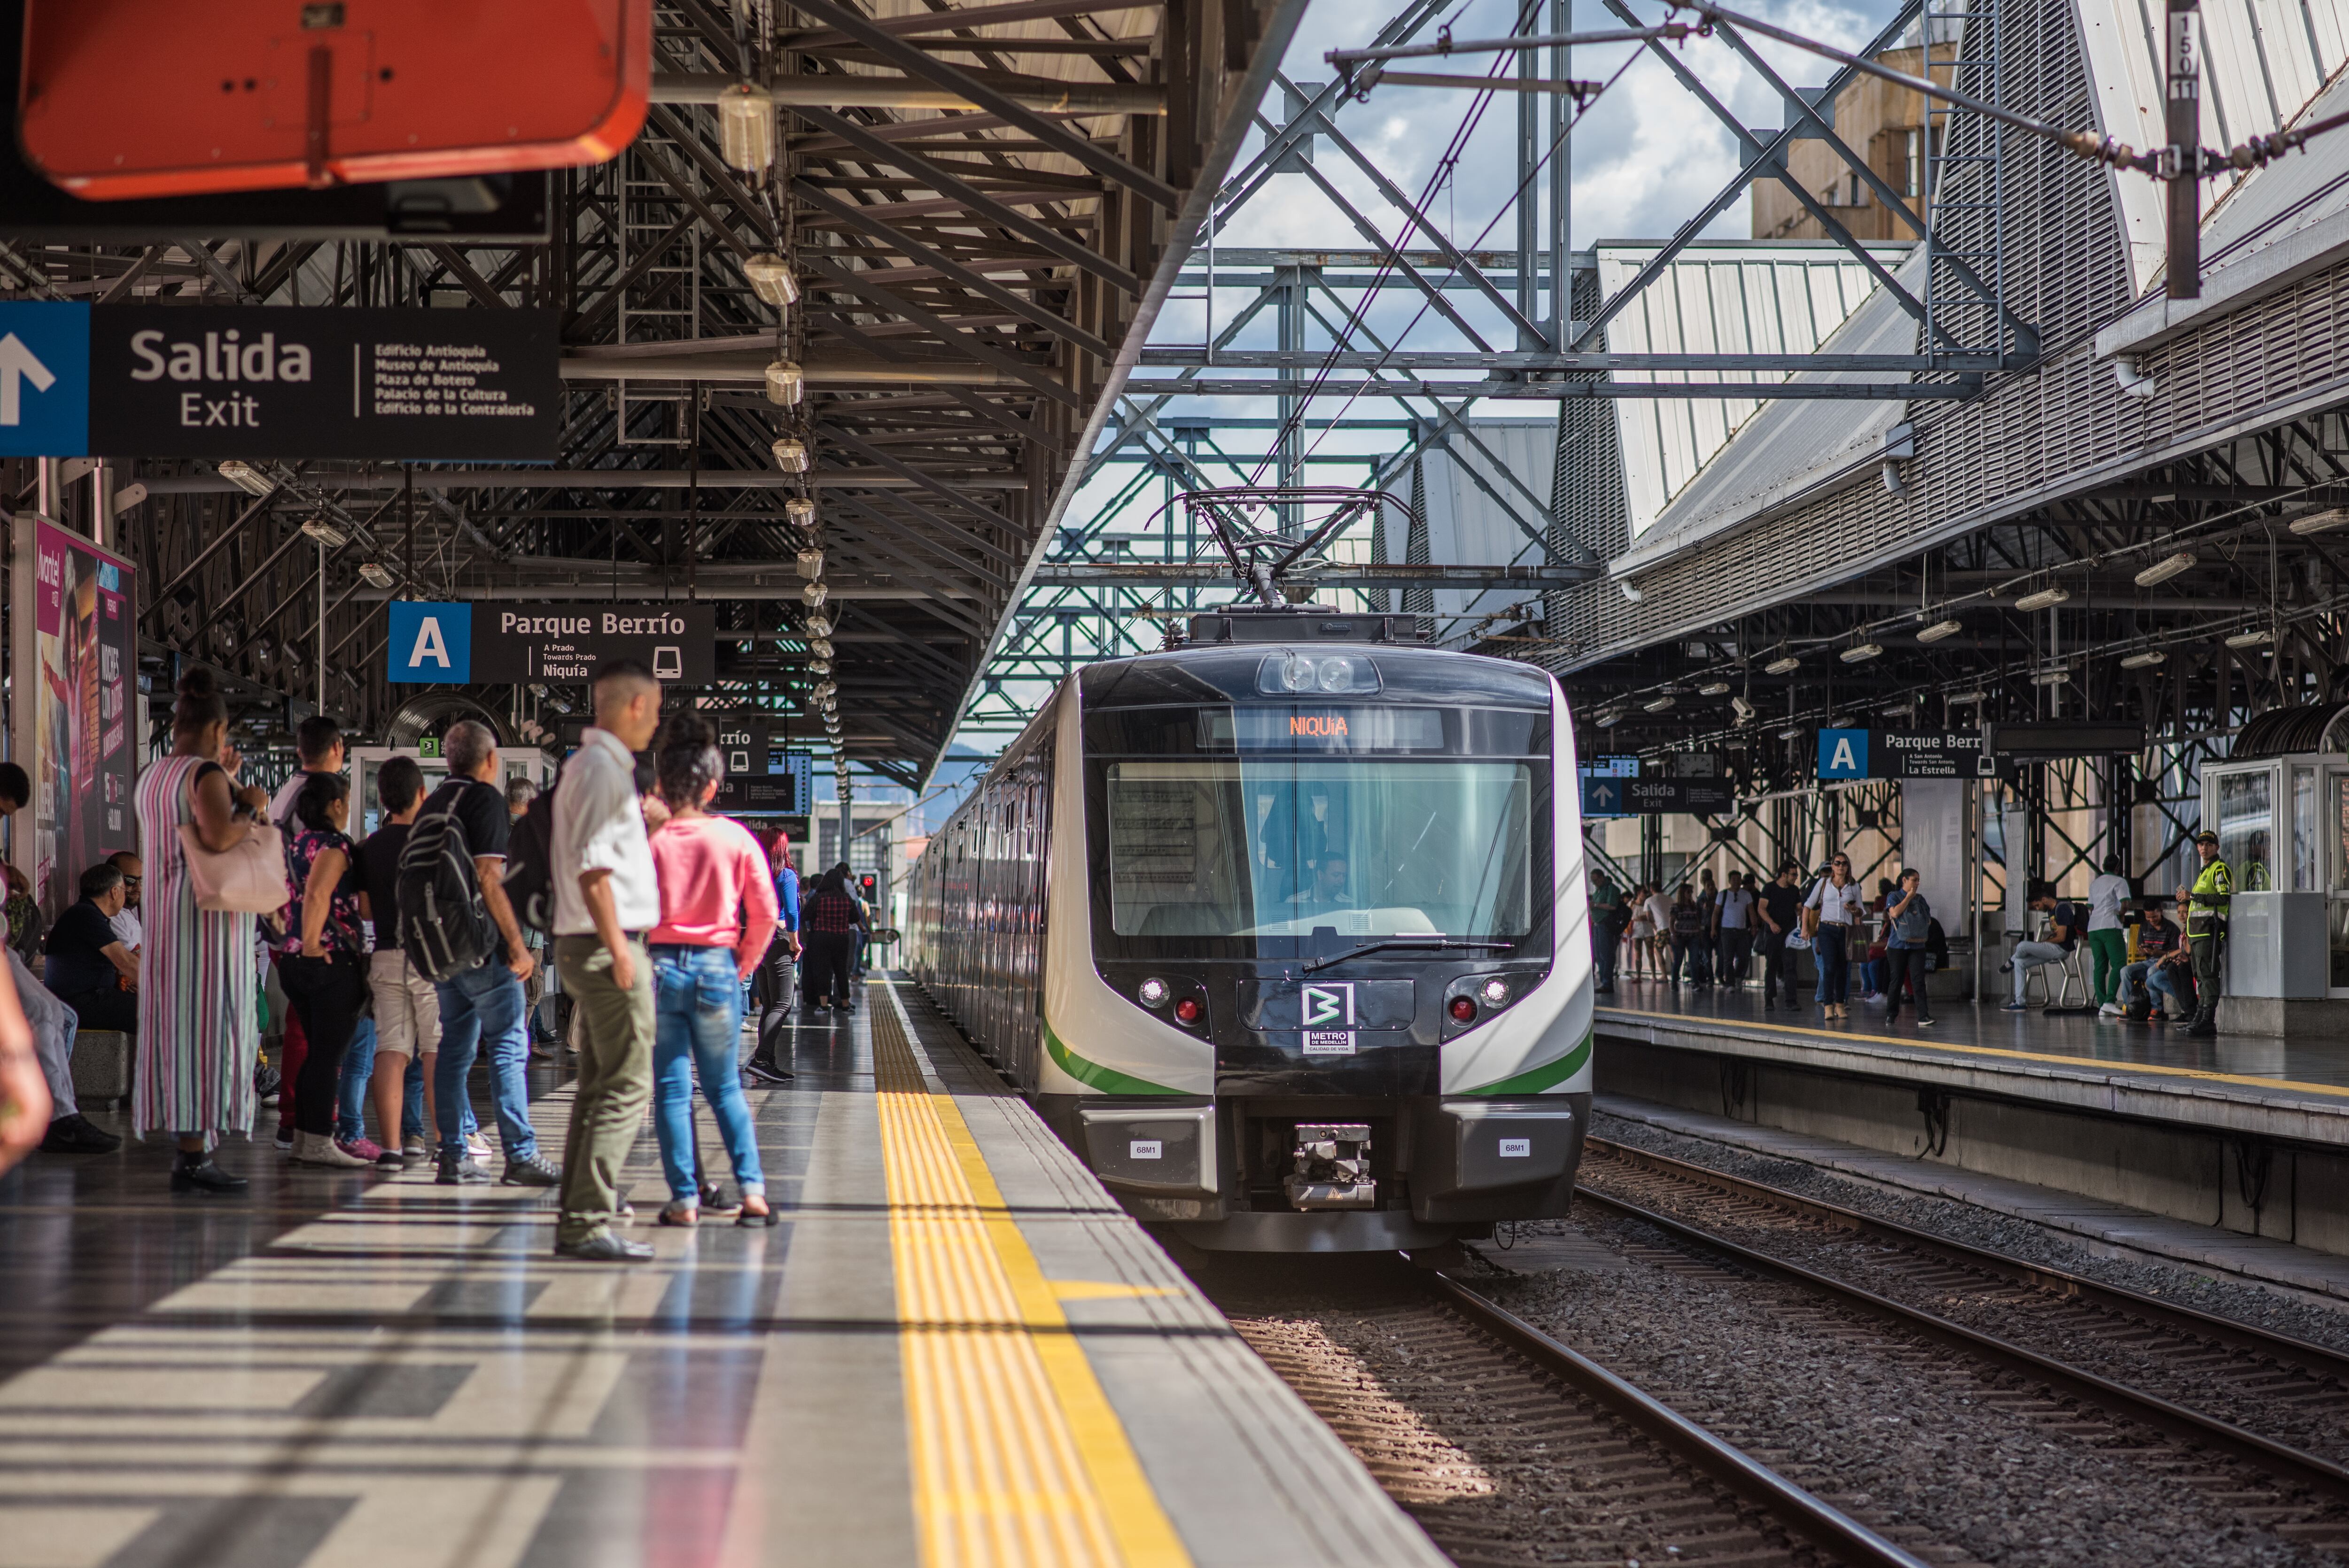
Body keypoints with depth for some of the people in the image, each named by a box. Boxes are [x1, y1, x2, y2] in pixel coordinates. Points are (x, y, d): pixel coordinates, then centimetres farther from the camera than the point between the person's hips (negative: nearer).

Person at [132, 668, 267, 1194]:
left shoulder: (151, 776, 15)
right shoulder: (205, 773, -12)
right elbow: (220, 838, -27)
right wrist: (251, 808, -10)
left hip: (164, 910, 9)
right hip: (207, 911, -9)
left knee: (175, 1023, 11)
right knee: (207, 1026, -8)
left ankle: (188, 1144, 15)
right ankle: (194, 1155, -10)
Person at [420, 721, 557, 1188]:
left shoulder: (433, 805, 14)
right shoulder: (485, 799, -9)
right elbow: (488, 877, -18)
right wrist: (517, 943, -16)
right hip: (481, 943, -8)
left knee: (455, 1047, 10)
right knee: (509, 1046, -5)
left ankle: (453, 1155, 9)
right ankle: (521, 1157, -8)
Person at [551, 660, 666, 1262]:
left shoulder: (590, 765, 18)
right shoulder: (602, 768, -13)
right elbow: (591, 864, -21)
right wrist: (618, 947, -22)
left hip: (587, 945, 11)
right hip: (608, 945, -11)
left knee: (598, 1088, 13)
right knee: (626, 1088, -10)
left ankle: (577, 1221, 16)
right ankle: (589, 1223, -12)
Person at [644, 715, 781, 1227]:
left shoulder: (648, 839, -6)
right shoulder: (735, 839, -2)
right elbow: (765, 915, -1)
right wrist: (744, 966, 13)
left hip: (659, 966, -1)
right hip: (717, 967, 1)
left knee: (672, 1089, 6)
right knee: (725, 1088, 13)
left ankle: (685, 1199, 4)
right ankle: (752, 1190, 2)